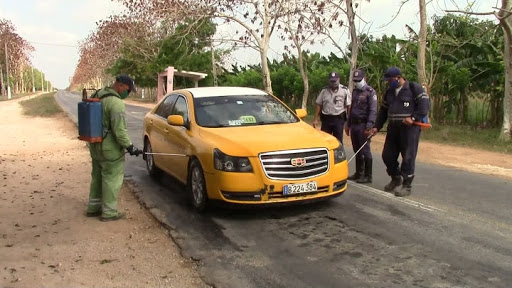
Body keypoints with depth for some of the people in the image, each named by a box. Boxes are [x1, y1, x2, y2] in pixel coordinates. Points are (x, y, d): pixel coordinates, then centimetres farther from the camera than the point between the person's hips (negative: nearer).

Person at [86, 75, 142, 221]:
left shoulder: (97, 95, 7)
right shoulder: (116, 103, -21)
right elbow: (119, 130, -25)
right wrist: (129, 147, -16)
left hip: (96, 145, 9)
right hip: (110, 148, -9)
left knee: (98, 176, 20)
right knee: (112, 179, 2)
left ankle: (93, 207, 30)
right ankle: (109, 212, 10)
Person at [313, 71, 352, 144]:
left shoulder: (345, 90, -1)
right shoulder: (324, 90, 6)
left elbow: (349, 106, -3)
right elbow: (319, 105, 7)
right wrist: (315, 119, 2)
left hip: (339, 119, -2)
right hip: (326, 119, 3)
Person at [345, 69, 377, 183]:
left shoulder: (370, 92, -7)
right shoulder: (354, 91, 17)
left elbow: (373, 111, -14)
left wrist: (369, 126, -22)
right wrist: (348, 124, 19)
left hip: (363, 125, -7)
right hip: (354, 124, 7)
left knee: (365, 151, -5)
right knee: (357, 151, 12)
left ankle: (367, 176, 1)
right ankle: (358, 173, 22)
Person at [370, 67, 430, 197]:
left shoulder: (414, 88, -3)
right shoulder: (389, 92, 18)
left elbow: (425, 104, -9)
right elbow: (383, 111, 22)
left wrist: (413, 118, -20)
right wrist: (377, 127, 16)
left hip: (410, 128, -7)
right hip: (393, 128, 7)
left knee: (408, 157, -6)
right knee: (387, 155, 6)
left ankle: (407, 186, 3)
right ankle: (396, 178, 28)